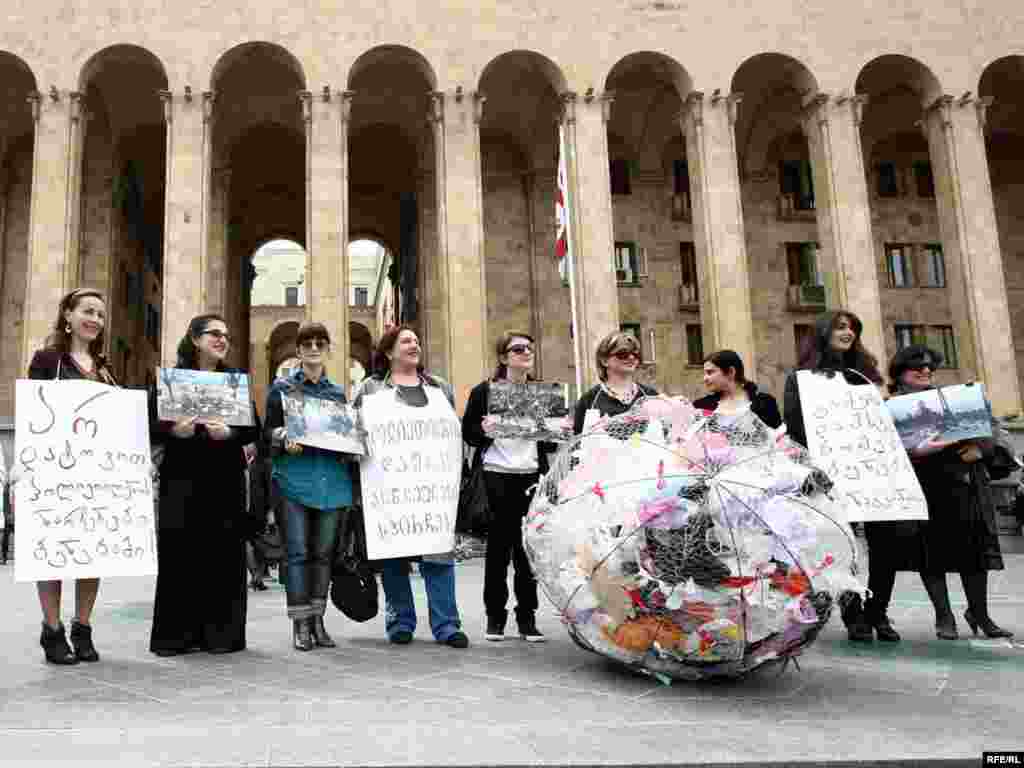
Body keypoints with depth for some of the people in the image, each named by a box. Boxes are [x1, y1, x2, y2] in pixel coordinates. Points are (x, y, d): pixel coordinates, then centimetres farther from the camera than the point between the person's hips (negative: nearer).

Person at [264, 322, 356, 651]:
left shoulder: (338, 392, 16)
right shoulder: (282, 387, 8)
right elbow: (269, 430, 3)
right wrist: (284, 439, -18)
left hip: (332, 481, 3)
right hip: (294, 479, -3)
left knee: (323, 552, 7)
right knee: (298, 552, -4)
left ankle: (317, 620, 16)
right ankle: (300, 624, 3)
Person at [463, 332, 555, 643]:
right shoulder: (484, 391, 3)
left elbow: (550, 443, 20)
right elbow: (467, 432, 4)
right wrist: (484, 430, -16)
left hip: (531, 476, 3)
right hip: (496, 477, -3)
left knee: (528, 546, 4)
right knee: (498, 546, 0)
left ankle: (527, 617, 13)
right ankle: (495, 616, 12)